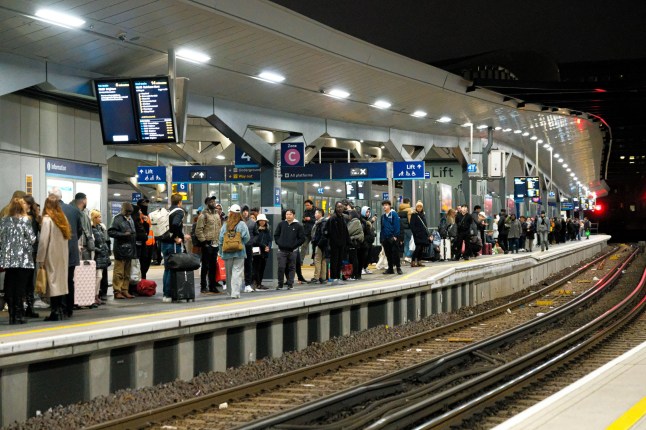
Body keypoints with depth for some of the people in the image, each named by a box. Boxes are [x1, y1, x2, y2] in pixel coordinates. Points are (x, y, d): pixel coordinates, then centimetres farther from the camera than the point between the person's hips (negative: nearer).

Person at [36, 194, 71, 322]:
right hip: (63, 256, 6)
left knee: (52, 282, -4)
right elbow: (67, 237, 5)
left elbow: (43, 241, -12)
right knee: (60, 281, 11)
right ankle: (60, 310, 13)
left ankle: (55, 312, -6)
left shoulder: (47, 219, -10)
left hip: (51, 256, -6)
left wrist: (40, 259, -7)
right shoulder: (62, 218, 6)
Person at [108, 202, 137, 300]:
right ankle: (117, 291, -3)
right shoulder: (117, 219, -6)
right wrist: (123, 234, -18)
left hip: (129, 249, 8)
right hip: (121, 249, -8)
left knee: (127, 272, 12)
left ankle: (125, 291, 17)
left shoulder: (130, 219, 17)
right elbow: (111, 232, -13)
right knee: (119, 272, -6)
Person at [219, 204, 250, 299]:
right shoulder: (242, 224, -4)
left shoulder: (225, 225, 1)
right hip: (239, 252, -2)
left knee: (229, 272, 13)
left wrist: (221, 252, 6)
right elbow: (246, 237, -11)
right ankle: (235, 292, -15)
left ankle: (230, 292, 20)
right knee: (237, 271, -4)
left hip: (227, 252, 2)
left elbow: (221, 238, -2)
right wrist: (242, 244, 9)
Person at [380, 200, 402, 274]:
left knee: (395, 253, -5)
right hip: (385, 239, 6)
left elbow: (397, 226, -10)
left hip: (393, 238, -6)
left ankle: (398, 268, 1)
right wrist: (381, 238, 11)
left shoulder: (394, 214, -4)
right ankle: (390, 269, 15)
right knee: (388, 254, 9)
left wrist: (395, 236, -16)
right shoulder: (383, 216, 14)